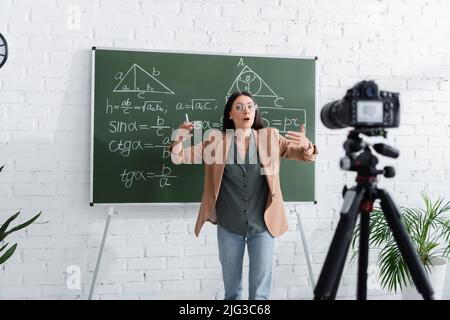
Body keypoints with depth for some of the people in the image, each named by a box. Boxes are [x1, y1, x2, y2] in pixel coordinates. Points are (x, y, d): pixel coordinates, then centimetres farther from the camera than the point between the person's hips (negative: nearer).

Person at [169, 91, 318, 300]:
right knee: (231, 290, 18)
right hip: (229, 228, 1)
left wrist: (306, 146, -26)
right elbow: (178, 157, -2)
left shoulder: (270, 137, -2)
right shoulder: (217, 141, -3)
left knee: (260, 291, 10)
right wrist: (180, 137, -24)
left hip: (262, 226, 0)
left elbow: (305, 155, -1)